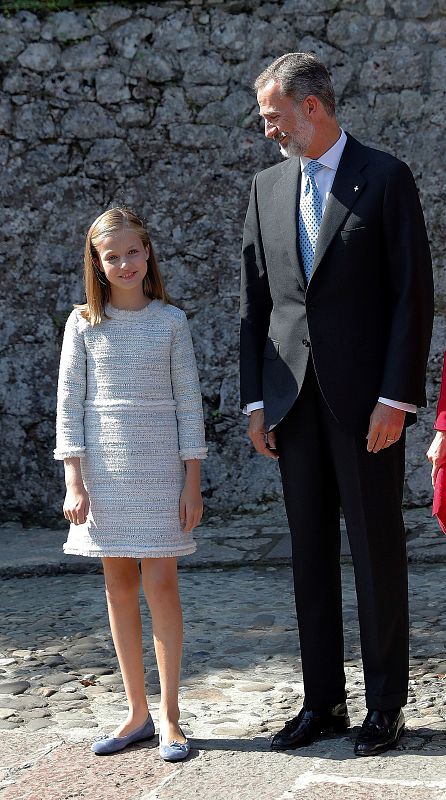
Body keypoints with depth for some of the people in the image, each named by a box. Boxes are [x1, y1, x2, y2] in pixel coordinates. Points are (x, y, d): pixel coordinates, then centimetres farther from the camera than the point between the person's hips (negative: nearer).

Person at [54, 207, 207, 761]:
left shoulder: (171, 322, 2)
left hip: (159, 468, -1)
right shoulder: (84, 325, 3)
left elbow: (188, 403, 2)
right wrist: (74, 481, -4)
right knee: (118, 587, 6)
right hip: (103, 468, 2)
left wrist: (193, 481, -2)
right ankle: (137, 712, 16)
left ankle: (170, 716, 5)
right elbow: (69, 404, 3)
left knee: (160, 584, -5)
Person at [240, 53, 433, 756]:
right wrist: (255, 399, 6)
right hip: (293, 400, 5)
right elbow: (254, 302, 12)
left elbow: (413, 294, -6)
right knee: (311, 552, 9)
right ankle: (323, 702, 18)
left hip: (365, 400, -5)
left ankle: (386, 707, 12)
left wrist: (396, 398, -13)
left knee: (377, 551, 2)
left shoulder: (385, 179, -2)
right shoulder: (268, 189, 12)